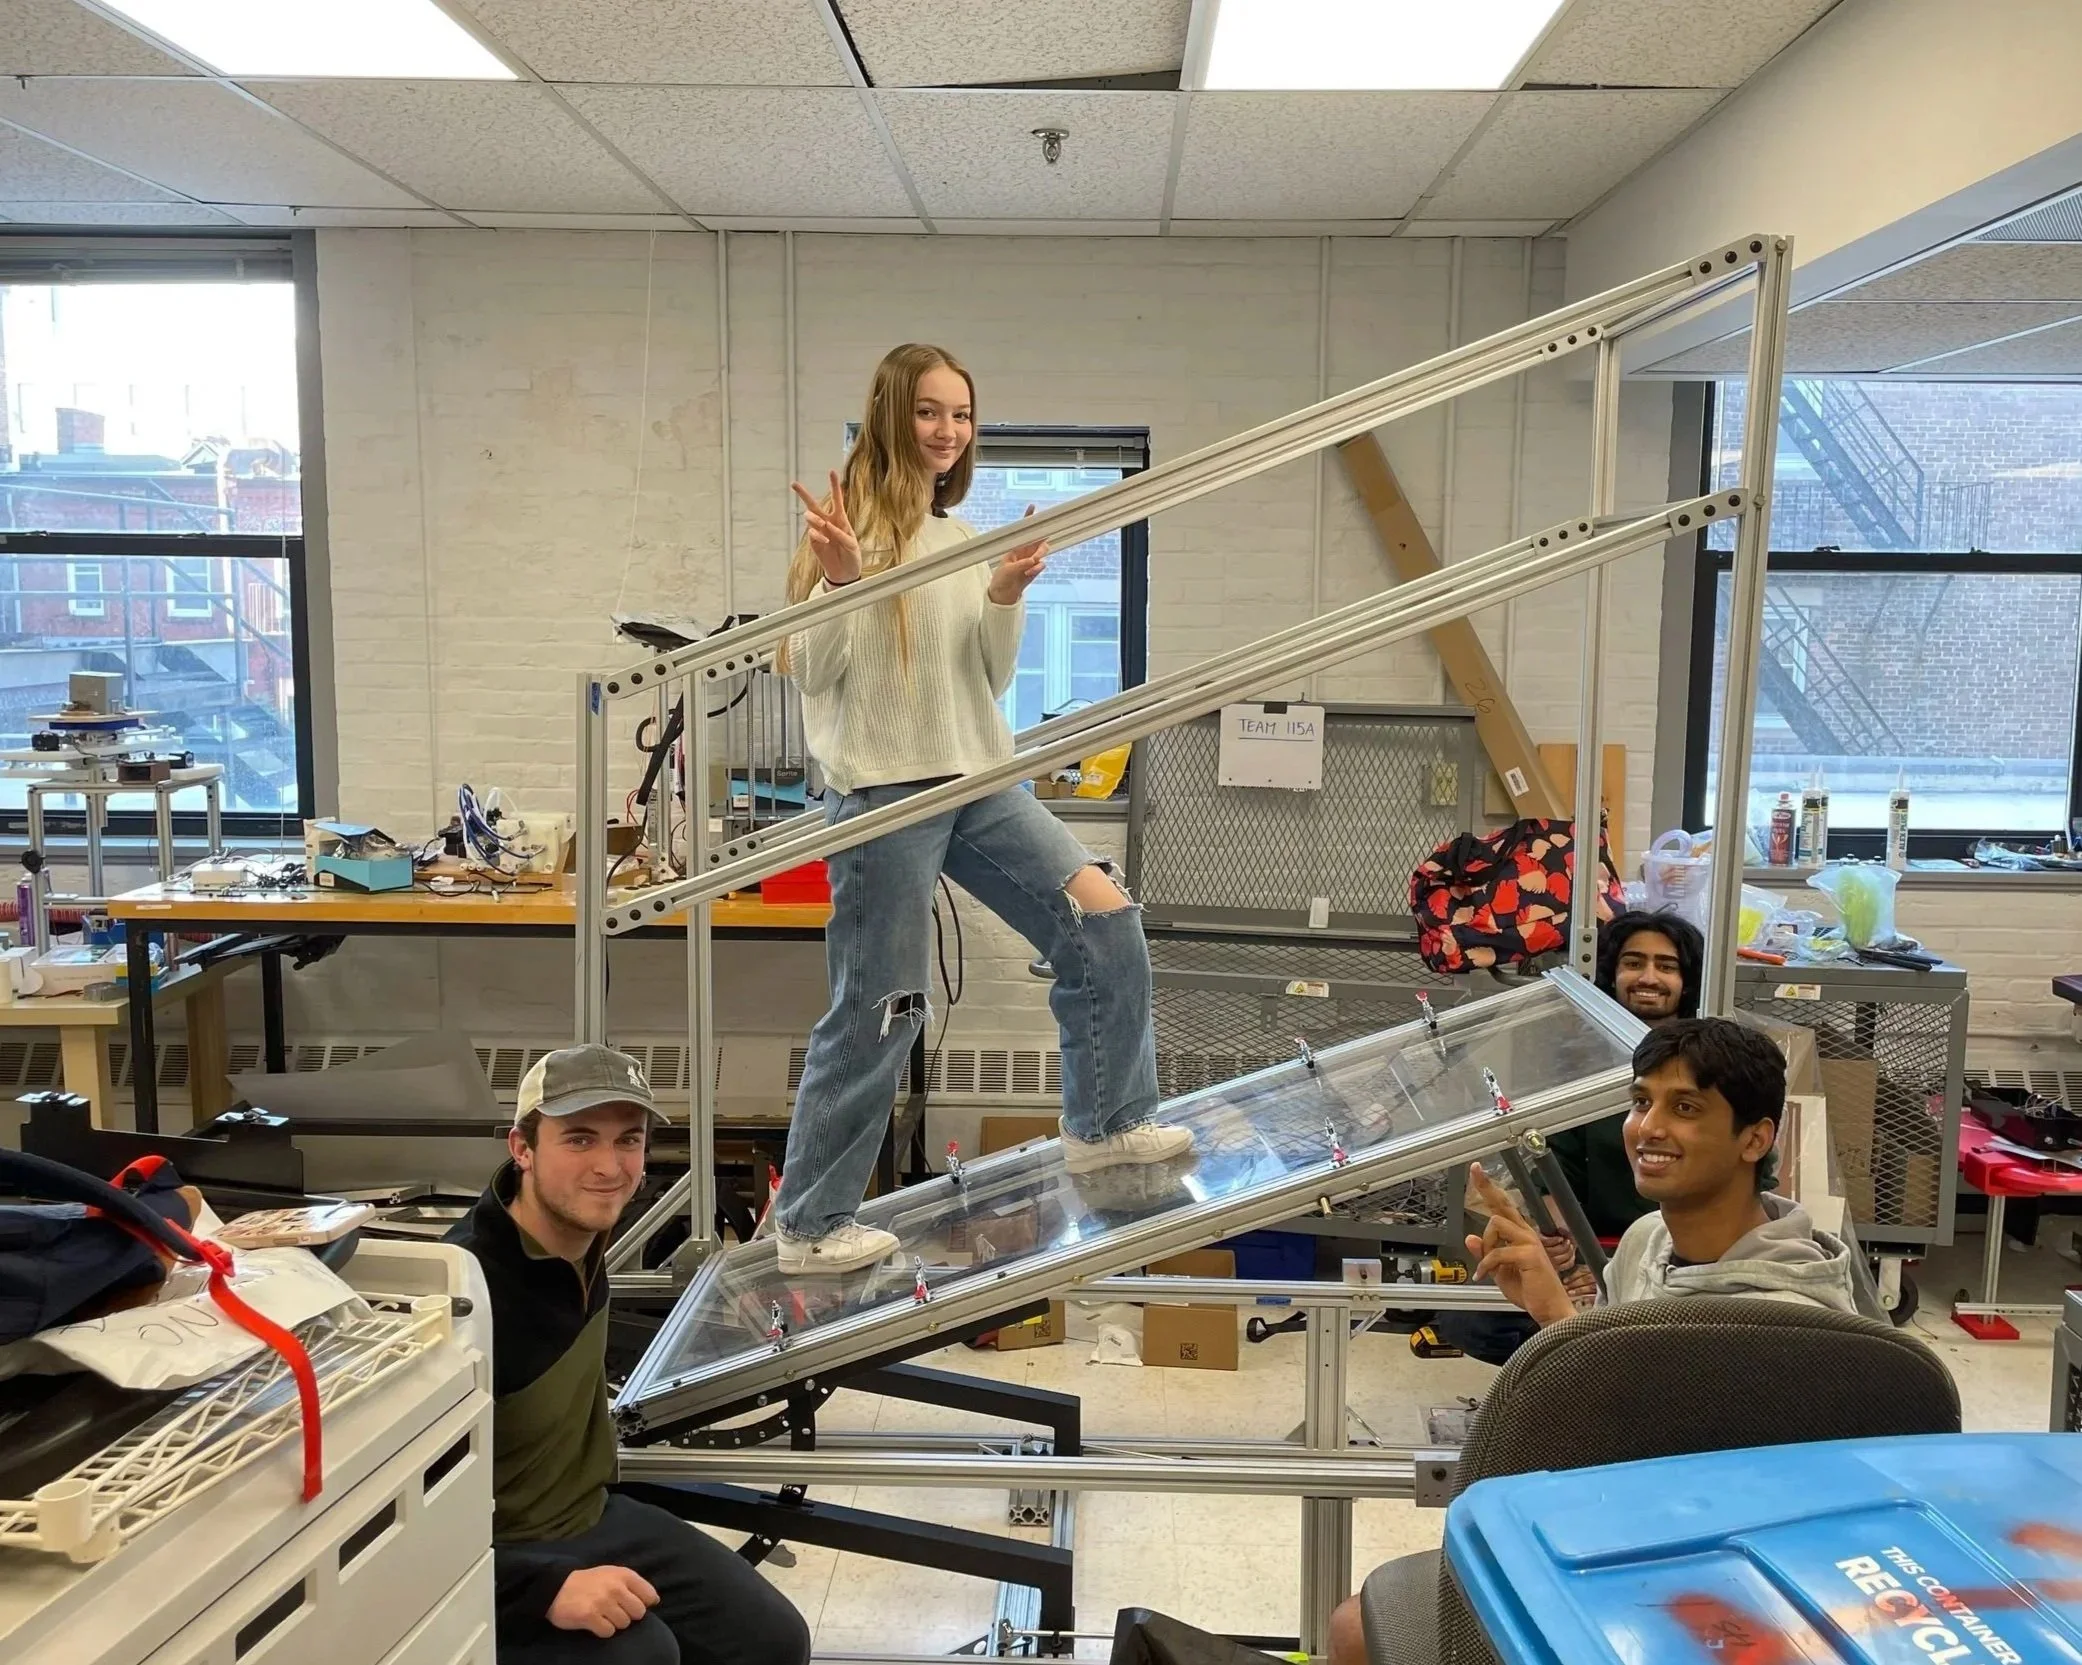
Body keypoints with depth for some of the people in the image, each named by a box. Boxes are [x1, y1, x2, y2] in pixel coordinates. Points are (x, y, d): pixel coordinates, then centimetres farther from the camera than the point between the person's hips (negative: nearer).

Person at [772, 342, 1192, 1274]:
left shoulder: (963, 540, 12)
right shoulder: (851, 523, -6)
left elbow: (990, 680, 9)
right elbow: (812, 674, -10)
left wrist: (1006, 597, -7)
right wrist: (840, 580, -25)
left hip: (978, 781, 7)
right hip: (883, 791, -6)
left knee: (1106, 922, 3)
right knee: (878, 1012, -1)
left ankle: (1105, 1123, 21)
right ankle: (809, 1224, 15)